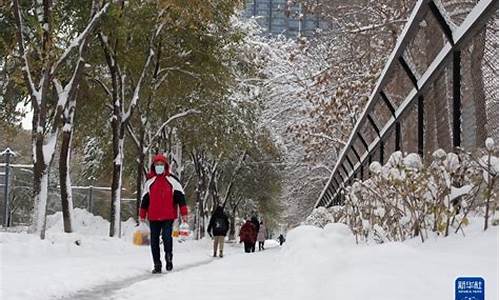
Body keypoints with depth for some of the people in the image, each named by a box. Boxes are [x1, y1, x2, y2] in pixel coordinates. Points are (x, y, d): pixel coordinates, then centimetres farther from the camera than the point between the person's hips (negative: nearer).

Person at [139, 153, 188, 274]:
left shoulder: (172, 180, 3)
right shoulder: (149, 182, 11)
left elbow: (180, 196, 2)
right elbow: (144, 199, 16)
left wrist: (184, 213, -4)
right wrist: (142, 216, 13)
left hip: (168, 216, -3)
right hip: (153, 217, 3)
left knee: (166, 237, -16)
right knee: (154, 241, 4)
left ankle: (168, 258, 7)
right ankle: (157, 265, 12)